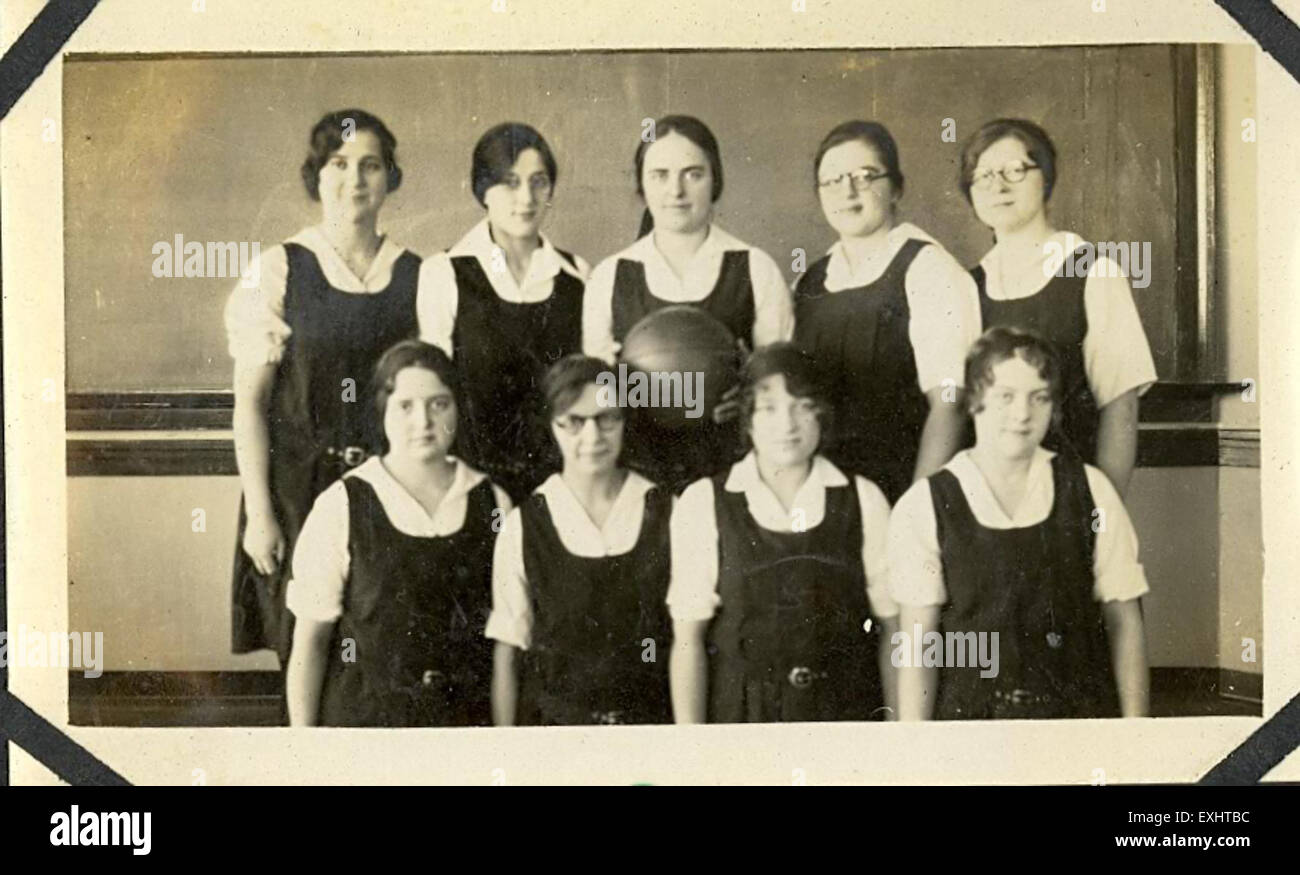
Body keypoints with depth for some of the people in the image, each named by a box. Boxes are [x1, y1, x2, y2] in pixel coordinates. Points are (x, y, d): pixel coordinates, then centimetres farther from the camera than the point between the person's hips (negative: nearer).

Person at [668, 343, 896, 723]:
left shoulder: (863, 501, 3)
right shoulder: (702, 504, 0)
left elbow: (891, 628, 4)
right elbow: (688, 638, -1)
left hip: (846, 708, 1)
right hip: (739, 714, 0)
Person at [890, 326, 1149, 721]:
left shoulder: (1089, 492, 4)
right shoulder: (924, 506, -1)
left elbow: (1124, 620, 6)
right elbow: (915, 641, -2)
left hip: (1080, 715, 2)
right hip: (971, 716, -1)